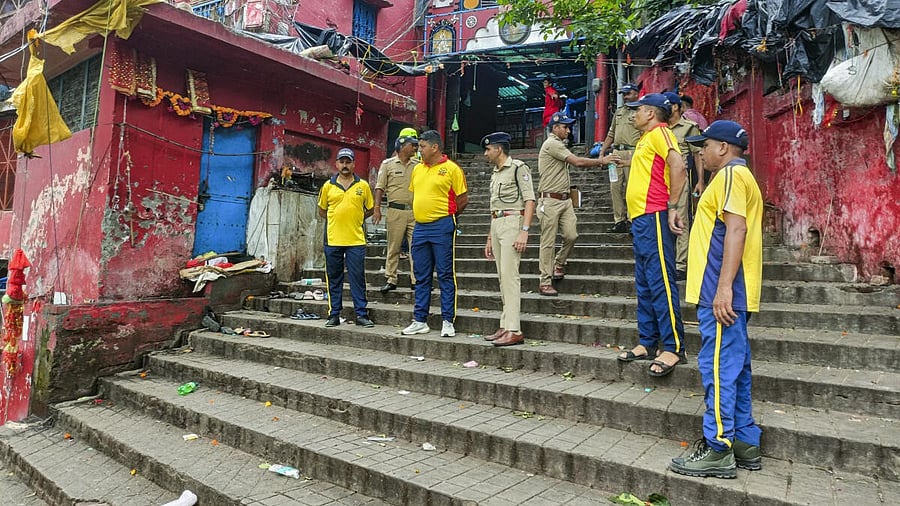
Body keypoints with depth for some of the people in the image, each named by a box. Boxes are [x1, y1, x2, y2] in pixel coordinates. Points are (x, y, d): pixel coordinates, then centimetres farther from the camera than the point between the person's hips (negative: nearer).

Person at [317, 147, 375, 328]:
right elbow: (322, 210, 17)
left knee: (358, 279, 2)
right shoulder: (328, 186, 6)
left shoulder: (363, 186, 4)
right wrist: (336, 220, 8)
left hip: (356, 240, -1)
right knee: (334, 279, 8)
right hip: (333, 240, 1)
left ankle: (361, 314, 9)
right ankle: (334, 314, 17)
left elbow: (370, 210, 13)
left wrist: (356, 219, 6)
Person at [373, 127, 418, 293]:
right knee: (393, 247, 3)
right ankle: (391, 280, 11)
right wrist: (377, 209, -5)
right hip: (395, 211, -2)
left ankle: (416, 280, 6)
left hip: (415, 211, 2)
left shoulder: (418, 166, 11)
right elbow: (380, 188, 3)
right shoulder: (388, 164, 4)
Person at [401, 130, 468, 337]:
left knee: (445, 275, -1)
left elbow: (463, 199, -4)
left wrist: (445, 216, 4)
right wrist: (421, 214, 14)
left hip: (442, 227, -6)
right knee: (421, 277, 11)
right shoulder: (417, 169, 14)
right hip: (420, 228, 7)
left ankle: (448, 321, 7)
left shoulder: (451, 169, -6)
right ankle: (420, 321, 19)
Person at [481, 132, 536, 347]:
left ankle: (514, 330, -14)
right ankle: (505, 327, 14)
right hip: (496, 224, 9)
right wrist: (490, 238, 21)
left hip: (512, 222, -9)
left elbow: (529, 200, -13)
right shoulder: (495, 173, 21)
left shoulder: (518, 168, -5)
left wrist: (524, 231, -22)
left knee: (509, 275, -14)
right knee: (503, 278, 9)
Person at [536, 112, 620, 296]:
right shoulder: (552, 144, -12)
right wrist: (601, 161, -8)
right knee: (548, 242, -4)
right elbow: (577, 162, -17)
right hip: (551, 200, -9)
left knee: (571, 236, 0)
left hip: (565, 200, 9)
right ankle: (545, 282, 1)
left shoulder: (558, 144, 20)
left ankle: (559, 264, 24)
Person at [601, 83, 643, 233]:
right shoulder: (618, 112, 21)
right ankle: (619, 221, 9)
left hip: (632, 153, -7)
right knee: (615, 187, 4)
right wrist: (602, 153, 17)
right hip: (616, 152, 7)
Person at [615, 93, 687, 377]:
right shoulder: (645, 139, 23)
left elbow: (678, 166, -19)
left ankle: (673, 348, -5)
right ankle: (648, 343, 19)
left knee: (661, 282, -10)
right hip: (640, 218, 10)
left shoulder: (659, 132, -6)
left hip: (654, 217, -10)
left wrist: (672, 207, -19)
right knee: (644, 285, 12)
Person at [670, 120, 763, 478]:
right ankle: (745, 444, 21)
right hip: (730, 294, 11)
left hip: (723, 293, -11)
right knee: (734, 368, 13)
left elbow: (736, 229, -20)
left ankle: (718, 449, 0)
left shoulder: (731, 174, -8)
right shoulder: (739, 177, 23)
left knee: (718, 367, -7)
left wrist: (723, 287, -26)